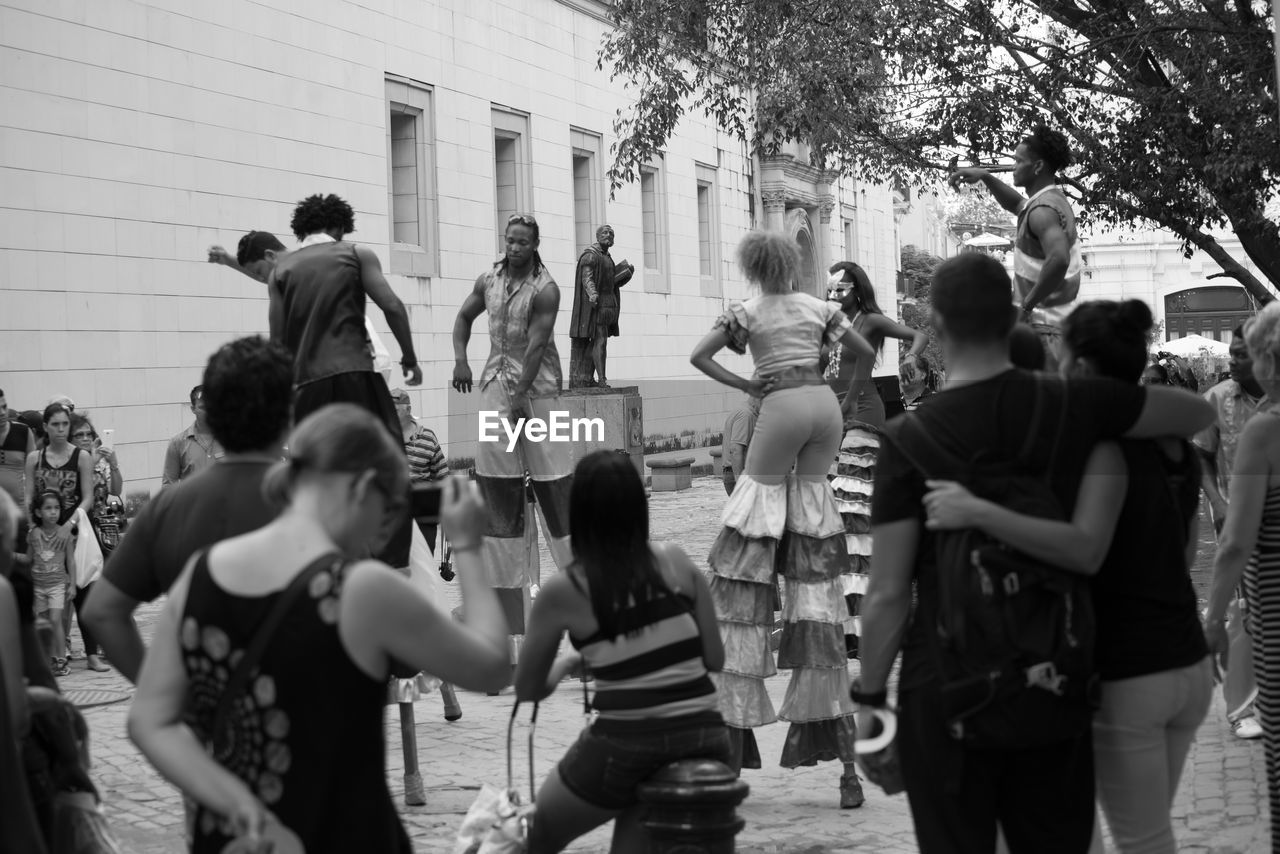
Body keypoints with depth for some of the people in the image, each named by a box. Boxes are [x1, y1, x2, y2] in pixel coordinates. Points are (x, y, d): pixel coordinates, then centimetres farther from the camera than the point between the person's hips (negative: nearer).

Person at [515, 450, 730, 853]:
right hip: (704, 743, 4)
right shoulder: (677, 562, 3)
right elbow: (715, 658, 6)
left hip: (624, 748, -4)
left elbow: (527, 690, 8)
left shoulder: (563, 591, -3)